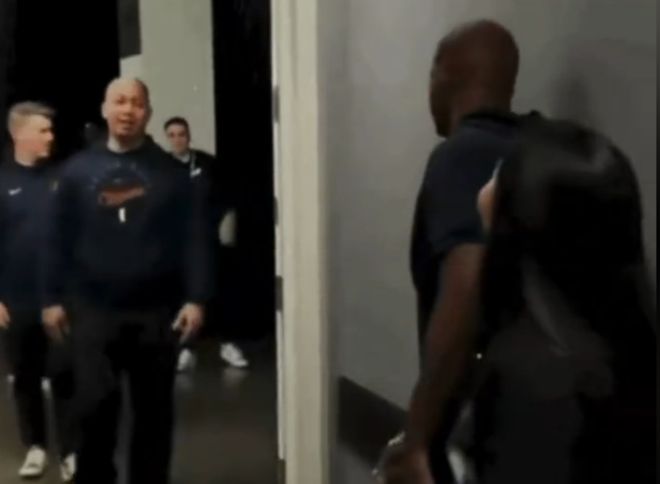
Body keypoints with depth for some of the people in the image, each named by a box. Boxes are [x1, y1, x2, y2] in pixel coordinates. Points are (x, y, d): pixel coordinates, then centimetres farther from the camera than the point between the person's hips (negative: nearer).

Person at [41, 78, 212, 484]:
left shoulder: (171, 172, 1)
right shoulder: (79, 170, 5)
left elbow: (195, 239, -4)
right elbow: (60, 239, 6)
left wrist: (196, 298, -11)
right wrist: (53, 298, 2)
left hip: (157, 311, 0)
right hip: (93, 310, 0)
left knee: (154, 410, 11)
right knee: (96, 407, 1)